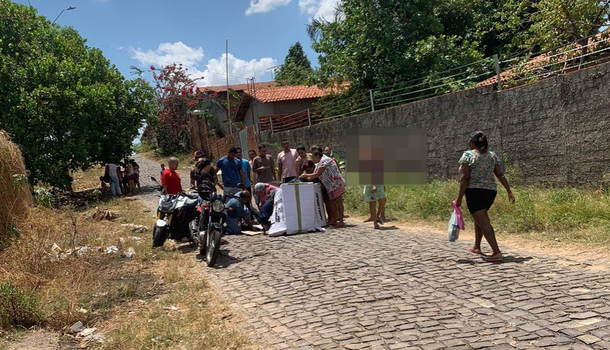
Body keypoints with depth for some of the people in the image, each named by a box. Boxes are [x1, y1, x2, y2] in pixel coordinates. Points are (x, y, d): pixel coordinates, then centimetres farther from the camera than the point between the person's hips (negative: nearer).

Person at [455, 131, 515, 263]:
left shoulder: (467, 155, -7)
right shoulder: (492, 156, 10)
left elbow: (464, 178, -13)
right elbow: (500, 175, 6)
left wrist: (460, 197, -13)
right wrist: (509, 191, 10)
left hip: (474, 192, -7)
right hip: (491, 192, 7)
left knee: (483, 222, -8)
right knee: (479, 217, 25)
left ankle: (496, 252, -17)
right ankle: (477, 247, 32)